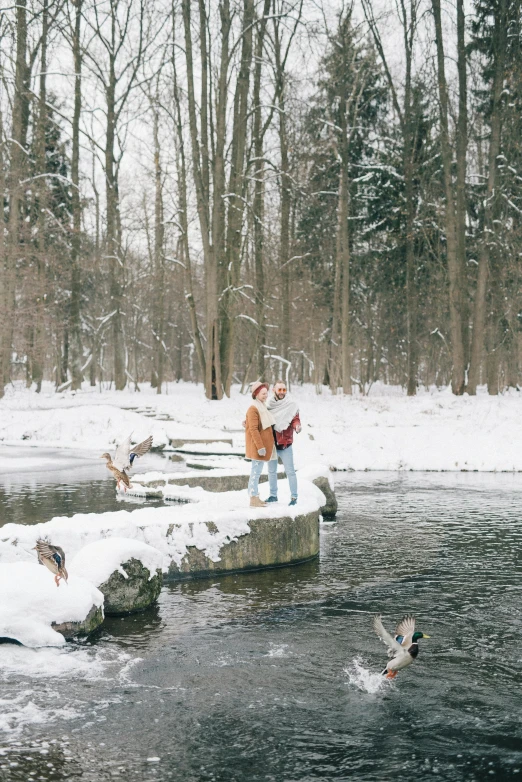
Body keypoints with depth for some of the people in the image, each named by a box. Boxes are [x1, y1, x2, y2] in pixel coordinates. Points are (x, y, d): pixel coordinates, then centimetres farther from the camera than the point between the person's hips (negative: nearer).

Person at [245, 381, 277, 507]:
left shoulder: (262, 407, 14)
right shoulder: (253, 409, -16)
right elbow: (253, 429, -21)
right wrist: (260, 447, -24)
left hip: (264, 444, 10)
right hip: (258, 445, -10)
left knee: (257, 471, 13)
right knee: (256, 471, -6)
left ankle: (255, 498, 18)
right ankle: (253, 500, -2)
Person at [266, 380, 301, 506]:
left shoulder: (291, 405, -6)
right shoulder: (269, 406, 6)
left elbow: (295, 419, -9)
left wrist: (297, 426, -31)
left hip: (285, 444, -5)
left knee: (290, 471, -2)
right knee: (271, 471, 14)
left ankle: (294, 497, 4)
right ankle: (273, 495, 26)